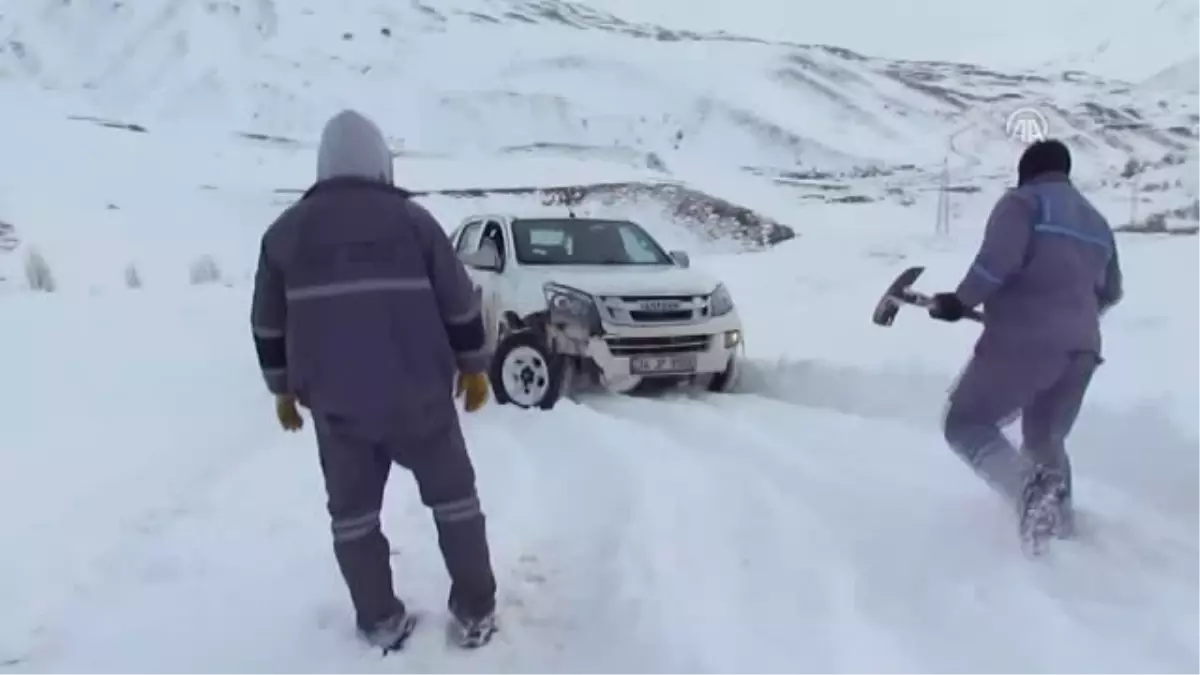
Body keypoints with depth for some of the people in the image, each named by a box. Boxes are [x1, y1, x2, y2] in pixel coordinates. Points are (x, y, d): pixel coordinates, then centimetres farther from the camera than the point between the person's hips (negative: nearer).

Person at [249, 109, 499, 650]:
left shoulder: (285, 231, 6)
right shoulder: (412, 219, -2)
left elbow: (269, 325, 10)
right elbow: (459, 304, -1)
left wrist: (282, 388, 21)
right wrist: (474, 366, 11)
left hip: (334, 403, 2)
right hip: (417, 395, -1)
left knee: (352, 511, 17)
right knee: (453, 496, 14)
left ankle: (381, 623, 25)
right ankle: (476, 613, 19)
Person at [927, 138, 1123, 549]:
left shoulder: (1022, 201, -1)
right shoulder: (1097, 221, 23)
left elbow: (997, 260, -19)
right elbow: (1110, 293, 30)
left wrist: (960, 301, -7)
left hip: (1023, 342, -7)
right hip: (1081, 349, 7)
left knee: (965, 424, 4)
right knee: (1045, 438, 23)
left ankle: (1029, 489, -19)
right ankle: (1058, 519, 19)